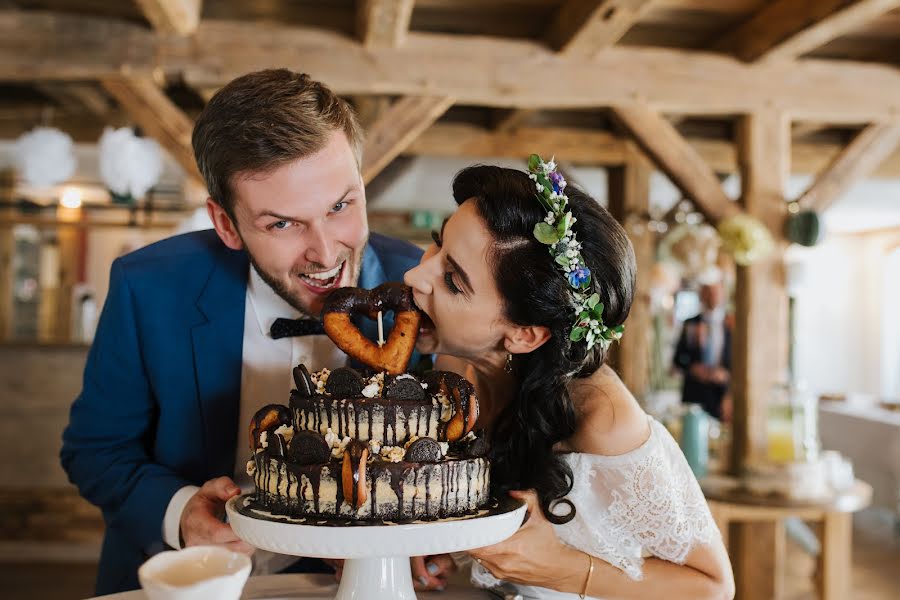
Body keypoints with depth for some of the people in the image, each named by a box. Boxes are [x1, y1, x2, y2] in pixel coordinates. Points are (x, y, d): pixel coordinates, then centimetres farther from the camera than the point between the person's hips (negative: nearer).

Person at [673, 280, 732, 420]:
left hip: (725, 393, -1)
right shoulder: (690, 324, 8)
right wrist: (693, 368, -7)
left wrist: (726, 374, -11)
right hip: (694, 394, 1)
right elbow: (678, 358, 9)